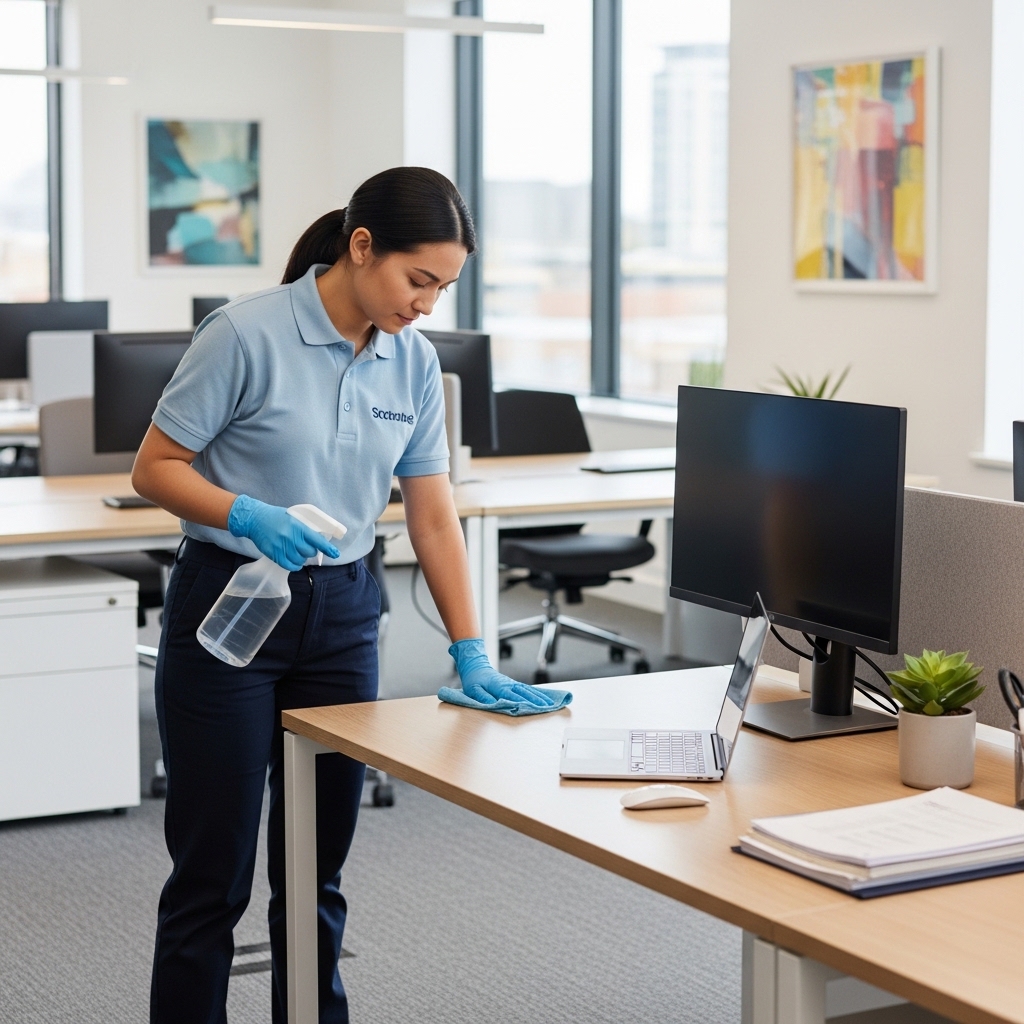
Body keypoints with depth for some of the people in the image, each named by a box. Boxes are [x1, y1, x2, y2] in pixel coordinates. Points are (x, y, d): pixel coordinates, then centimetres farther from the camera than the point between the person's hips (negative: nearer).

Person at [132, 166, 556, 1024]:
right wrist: (250, 517, -27)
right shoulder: (247, 335, -16)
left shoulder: (413, 360, 1)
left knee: (317, 869, 10)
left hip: (342, 611, 5)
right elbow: (154, 468, -10)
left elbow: (433, 511, 4)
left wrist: (472, 655, 1)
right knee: (214, 871, 0)